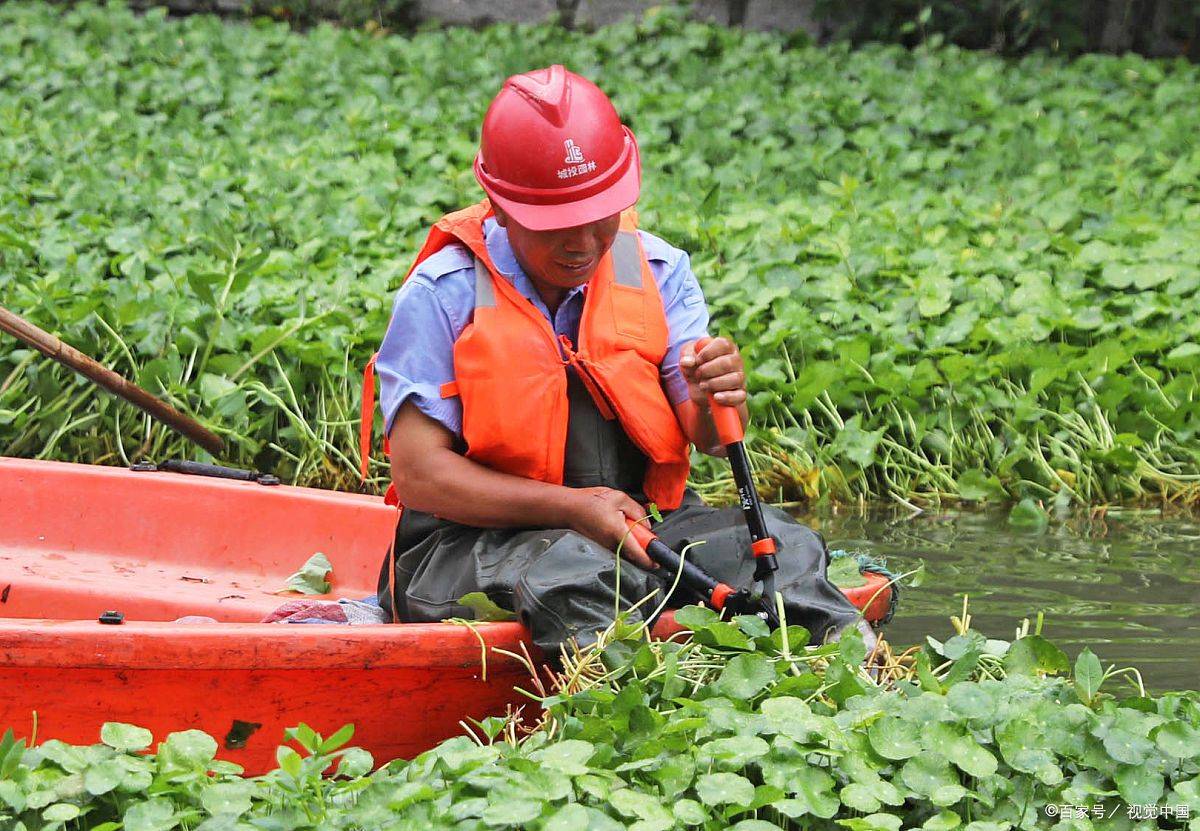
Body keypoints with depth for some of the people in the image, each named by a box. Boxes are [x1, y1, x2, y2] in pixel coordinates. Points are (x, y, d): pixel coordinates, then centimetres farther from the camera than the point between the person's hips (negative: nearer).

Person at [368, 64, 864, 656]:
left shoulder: (656, 271, 6)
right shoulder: (444, 295, -7)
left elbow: (709, 440, 0)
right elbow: (418, 474, -12)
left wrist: (714, 405, -26)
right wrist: (572, 508, -21)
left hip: (639, 527, 4)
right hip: (476, 539, -4)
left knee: (779, 545, -21)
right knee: (571, 571, -37)